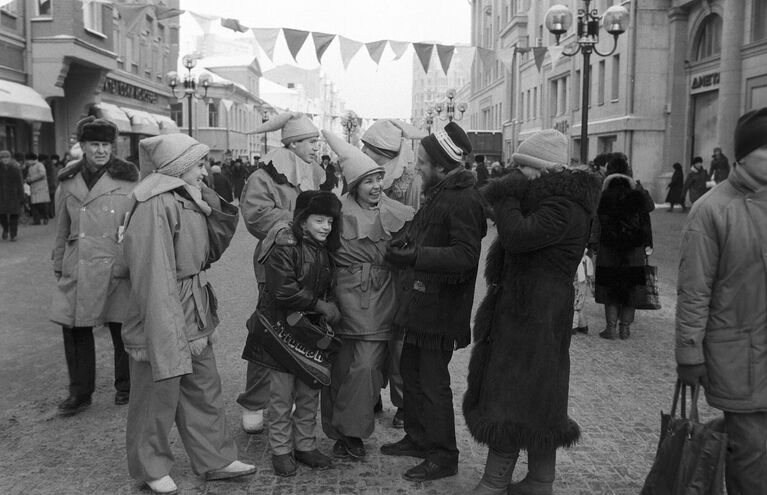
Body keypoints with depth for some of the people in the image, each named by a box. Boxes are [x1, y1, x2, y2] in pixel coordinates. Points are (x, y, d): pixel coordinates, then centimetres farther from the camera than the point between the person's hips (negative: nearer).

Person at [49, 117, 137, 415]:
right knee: (75, 330, 5)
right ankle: (79, 392, 21)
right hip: (77, 271, 3)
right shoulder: (68, 182, 8)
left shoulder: (128, 181, -3)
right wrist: (59, 267, 16)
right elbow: (62, 230, 16)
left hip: (117, 270, -3)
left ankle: (125, 387, 26)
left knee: (122, 330, 6)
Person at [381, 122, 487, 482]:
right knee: (411, 371, 20)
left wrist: (415, 256, -28)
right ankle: (417, 438, 36)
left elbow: (465, 256, -26)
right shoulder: (439, 194, 11)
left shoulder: (463, 200, -20)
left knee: (433, 382, 0)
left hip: (440, 307, -10)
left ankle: (443, 456, 15)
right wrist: (400, 244, 1)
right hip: (421, 302, 10)